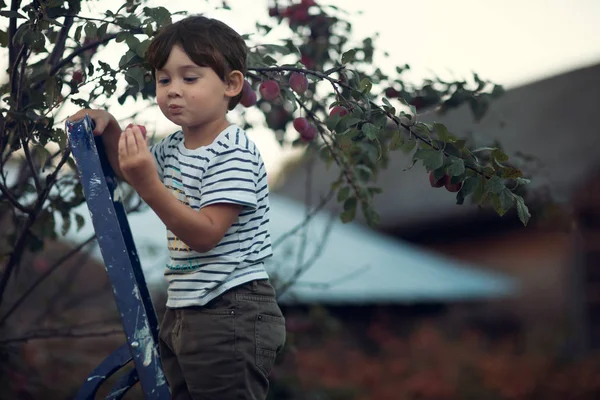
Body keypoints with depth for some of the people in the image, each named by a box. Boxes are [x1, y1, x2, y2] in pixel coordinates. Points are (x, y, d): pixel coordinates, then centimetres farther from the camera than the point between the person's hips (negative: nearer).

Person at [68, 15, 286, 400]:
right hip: (182, 311, 9)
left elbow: (206, 234, -24)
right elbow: (128, 170, 29)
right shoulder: (173, 147, 9)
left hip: (232, 314, -9)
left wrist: (148, 184, -33)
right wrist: (109, 128, 9)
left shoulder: (234, 152, -17)